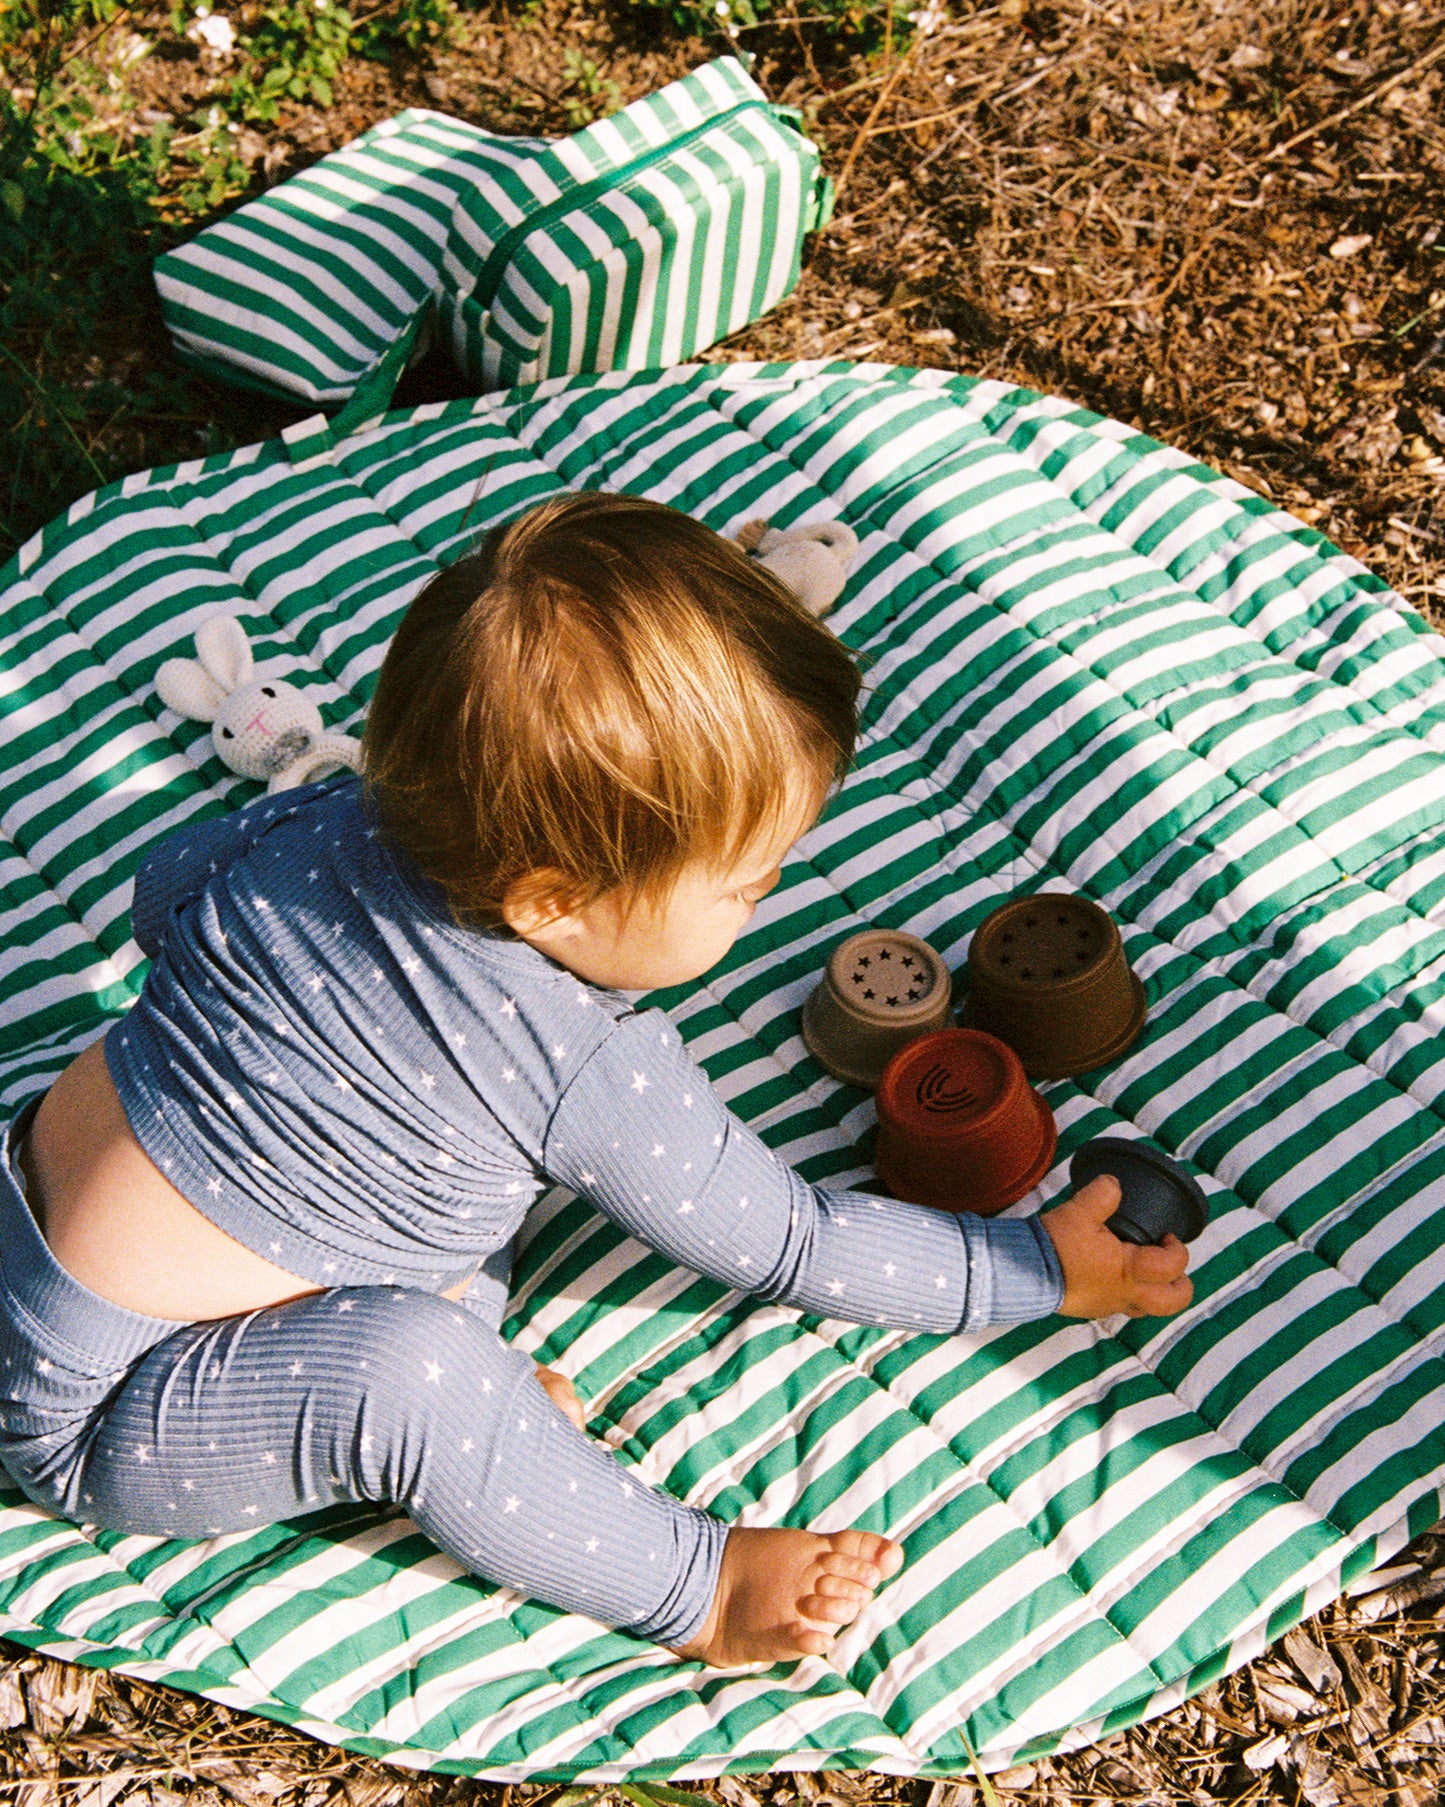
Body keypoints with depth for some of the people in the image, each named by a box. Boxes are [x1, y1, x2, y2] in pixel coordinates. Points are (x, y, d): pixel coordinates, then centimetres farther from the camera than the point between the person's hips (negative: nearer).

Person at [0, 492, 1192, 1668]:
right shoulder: (594, 1081, -27)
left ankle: (479, 1408, 4)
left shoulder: (320, 824, -10)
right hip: (103, 1431, -8)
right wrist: (1038, 1271, -2)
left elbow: (163, 893, 11)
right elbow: (789, 1245, -14)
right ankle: (687, 1582, -4)